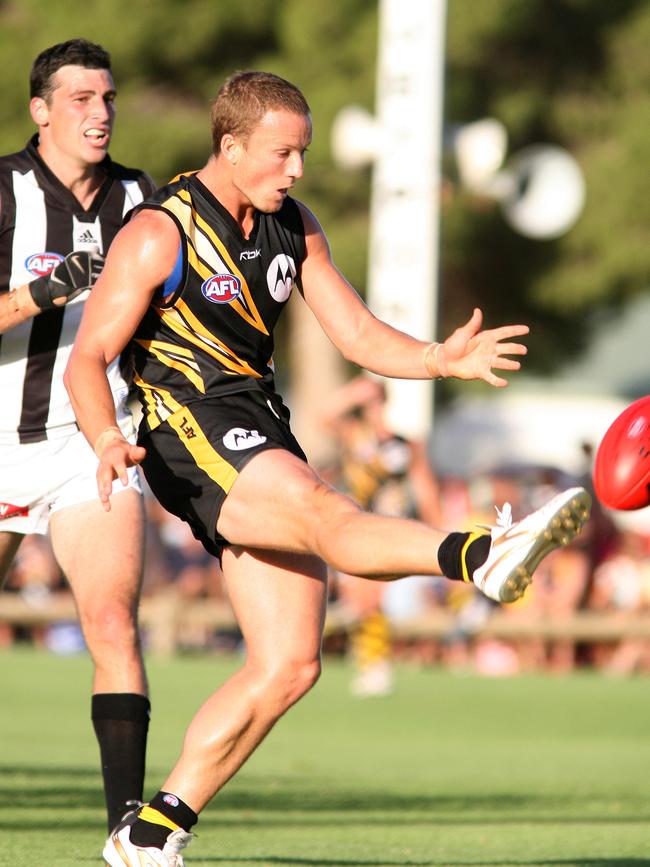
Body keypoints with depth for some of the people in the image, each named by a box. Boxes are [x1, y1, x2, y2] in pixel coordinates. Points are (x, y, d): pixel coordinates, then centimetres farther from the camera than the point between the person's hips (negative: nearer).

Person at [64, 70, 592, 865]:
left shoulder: (293, 227, 13)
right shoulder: (159, 234, -8)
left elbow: (358, 336, 10)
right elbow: (87, 359, -11)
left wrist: (441, 359, -10)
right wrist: (108, 441, -31)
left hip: (262, 437, 8)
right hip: (190, 432, -8)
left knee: (288, 664, 0)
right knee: (324, 513, -34)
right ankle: (484, 556, -63)